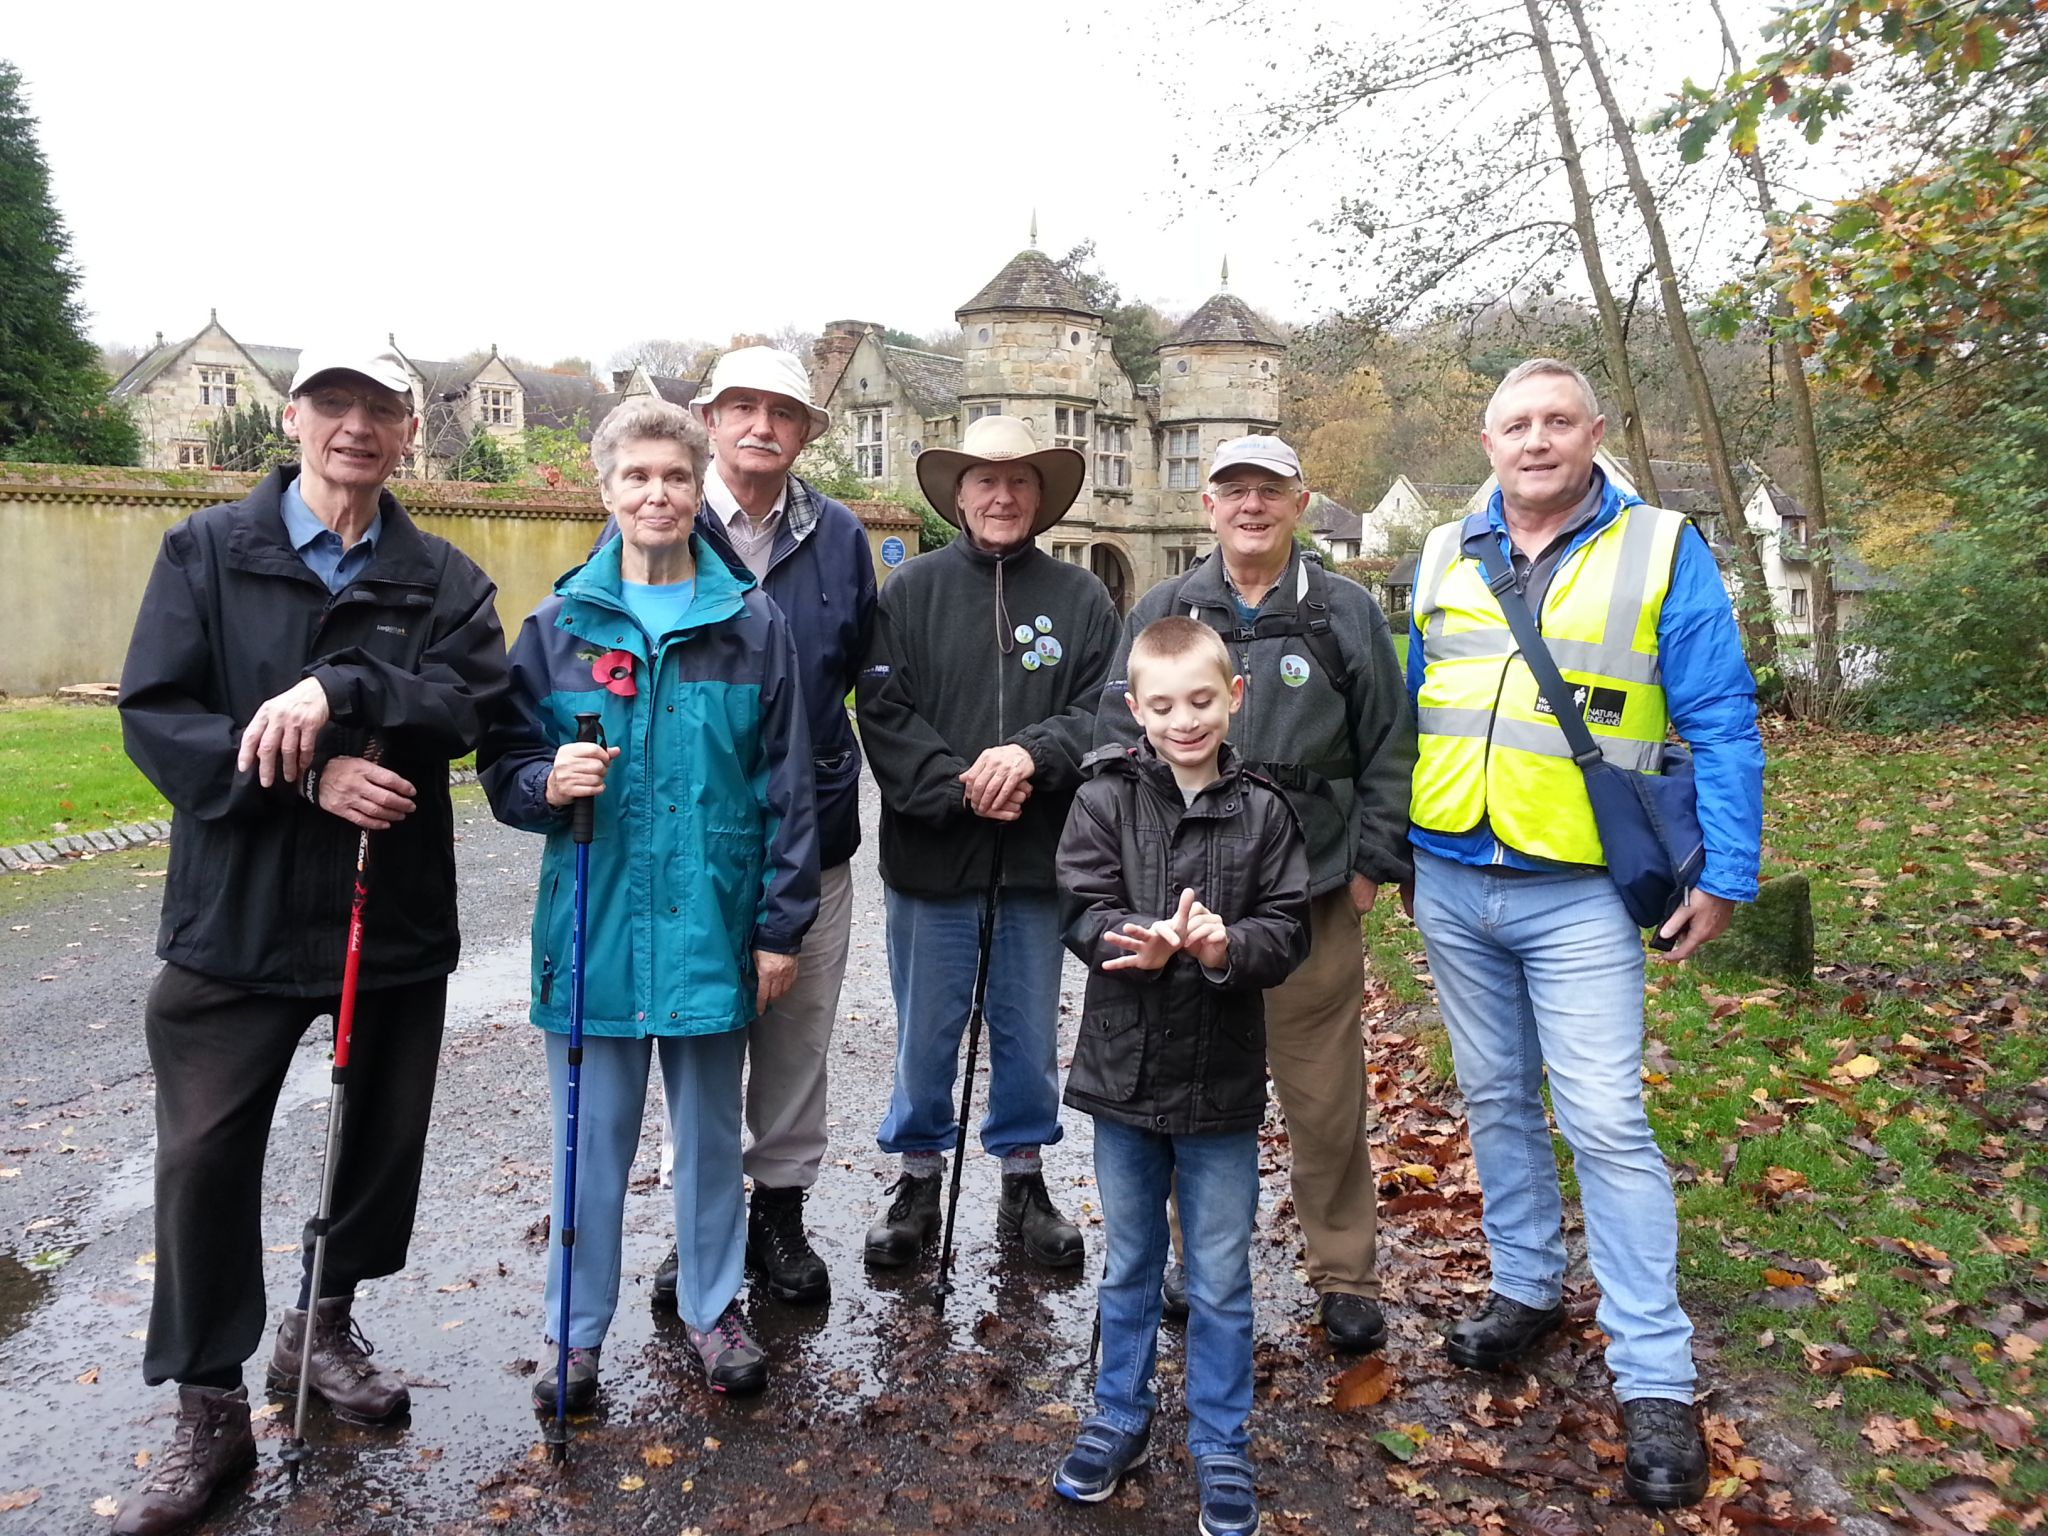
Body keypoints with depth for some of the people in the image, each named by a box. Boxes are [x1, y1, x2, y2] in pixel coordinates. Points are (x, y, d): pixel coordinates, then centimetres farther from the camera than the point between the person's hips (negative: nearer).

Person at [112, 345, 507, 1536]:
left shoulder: (447, 579, 3)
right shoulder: (206, 552, 1)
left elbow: (471, 704, -14)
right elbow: (156, 718, -8)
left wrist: (338, 690, -29)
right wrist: (308, 774, -21)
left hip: (399, 911, 2)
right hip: (236, 915, -1)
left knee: (385, 1135, 14)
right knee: (205, 1155, 1)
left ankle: (325, 1325, 40)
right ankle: (209, 1412, 20)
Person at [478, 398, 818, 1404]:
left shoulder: (753, 624, 0)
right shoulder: (559, 624, 2)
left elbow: (786, 786, 0)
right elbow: (502, 766, 6)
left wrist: (781, 925, -3)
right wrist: (548, 784, -17)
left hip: (711, 926, 0)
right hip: (593, 925, 0)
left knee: (711, 1130, 15)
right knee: (592, 1137, 11)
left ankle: (713, 1308, 34)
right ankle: (576, 1330, 29)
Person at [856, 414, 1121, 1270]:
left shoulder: (1081, 599, 4)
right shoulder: (911, 590, 1)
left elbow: (1103, 710, -4)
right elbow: (883, 712, -6)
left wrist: (1032, 753, -20)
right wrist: (957, 788, -17)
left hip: (1040, 851, 1)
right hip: (930, 849, -1)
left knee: (1030, 1026, 13)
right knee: (926, 1027, 10)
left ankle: (1024, 1181, 29)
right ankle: (918, 1181, 27)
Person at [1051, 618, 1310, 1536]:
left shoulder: (1262, 811, -5)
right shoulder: (1105, 798, -5)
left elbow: (1288, 930, -7)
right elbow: (1082, 910, -11)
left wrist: (1226, 945, -28)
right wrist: (1147, 941, -31)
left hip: (1222, 1082, 0)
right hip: (1124, 1072, 1)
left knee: (1220, 1280, 12)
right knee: (1129, 1268, 19)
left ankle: (1220, 1447, 30)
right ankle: (1120, 1418, 39)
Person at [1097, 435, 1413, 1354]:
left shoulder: (1346, 613, 5)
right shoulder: (1162, 613, 8)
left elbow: (1389, 751, 6)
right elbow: (1117, 737, 9)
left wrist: (1372, 863, 2)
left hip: (1314, 897, -1)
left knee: (1325, 1099, 4)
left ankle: (1345, 1278, 21)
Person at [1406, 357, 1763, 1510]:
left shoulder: (1662, 551, -3)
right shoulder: (1445, 559, 8)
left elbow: (1722, 724, -4)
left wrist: (1725, 874, -10)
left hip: (1578, 894, -4)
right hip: (1450, 884, 4)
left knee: (1606, 1122, -7)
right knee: (1497, 1099, 15)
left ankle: (1657, 1381, 5)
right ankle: (1528, 1286, 34)